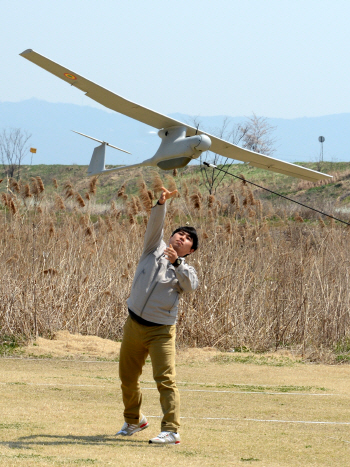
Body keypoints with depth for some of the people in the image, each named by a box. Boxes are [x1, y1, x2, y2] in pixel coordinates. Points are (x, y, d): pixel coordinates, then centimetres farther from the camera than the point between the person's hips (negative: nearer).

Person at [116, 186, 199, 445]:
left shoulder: (185, 269, 1)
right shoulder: (155, 249, 9)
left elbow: (191, 285, -21)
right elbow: (155, 225, -6)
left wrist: (176, 263, -33)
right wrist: (161, 204, -21)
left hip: (161, 331, -4)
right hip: (134, 325, 4)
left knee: (165, 379, -16)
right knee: (127, 378, 14)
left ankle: (171, 430, -18)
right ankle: (134, 420, 35)